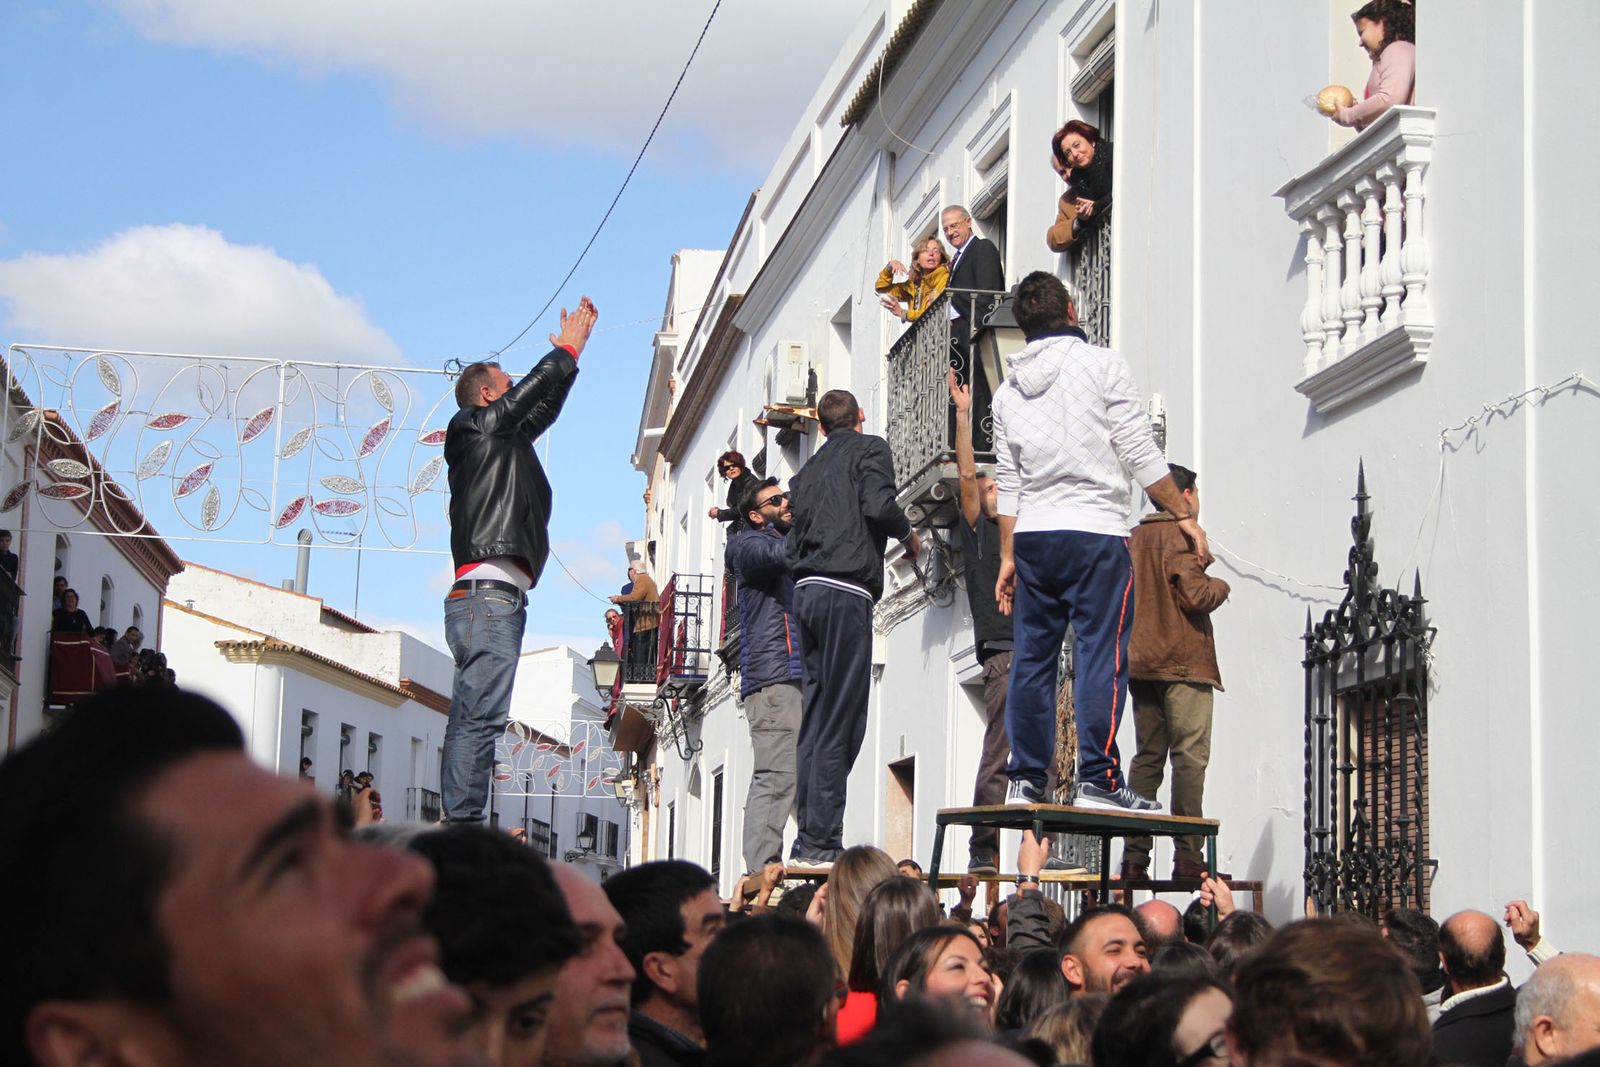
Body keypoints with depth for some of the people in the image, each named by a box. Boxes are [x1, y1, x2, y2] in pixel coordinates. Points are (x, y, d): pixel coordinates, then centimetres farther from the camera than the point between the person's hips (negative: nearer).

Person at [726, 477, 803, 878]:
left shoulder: (794, 544, 29)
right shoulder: (750, 543, 4)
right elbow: (778, 556, -16)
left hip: (800, 677, 8)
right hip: (773, 679, -8)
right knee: (775, 777, -15)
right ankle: (762, 874, -19)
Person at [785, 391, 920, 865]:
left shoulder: (808, 468, 23)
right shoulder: (870, 449, 5)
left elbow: (792, 546, 18)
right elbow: (878, 505, -13)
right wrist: (909, 534, 4)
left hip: (806, 591, 7)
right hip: (846, 591, -7)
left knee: (815, 719, 8)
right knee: (840, 723, -9)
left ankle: (811, 839, 5)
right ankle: (818, 842, -13)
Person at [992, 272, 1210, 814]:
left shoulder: (1008, 391, 13)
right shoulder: (1102, 364, -2)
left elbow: (1008, 486, 13)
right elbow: (1140, 454, -5)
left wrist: (1008, 557, 17)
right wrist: (1184, 516, 2)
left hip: (1032, 535, 5)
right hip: (1095, 531, -5)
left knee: (1032, 657, 8)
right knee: (1101, 653, -7)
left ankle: (1026, 779, 8)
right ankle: (1098, 778, -12)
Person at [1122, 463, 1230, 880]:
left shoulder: (1135, 536, 15)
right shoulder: (1181, 533, -7)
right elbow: (1195, 594, -15)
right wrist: (1221, 585, 4)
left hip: (1140, 662, 7)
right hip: (1184, 662, -7)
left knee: (1147, 757, 9)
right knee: (1189, 756, -7)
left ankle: (1135, 855, 4)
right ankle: (1188, 857, -13)